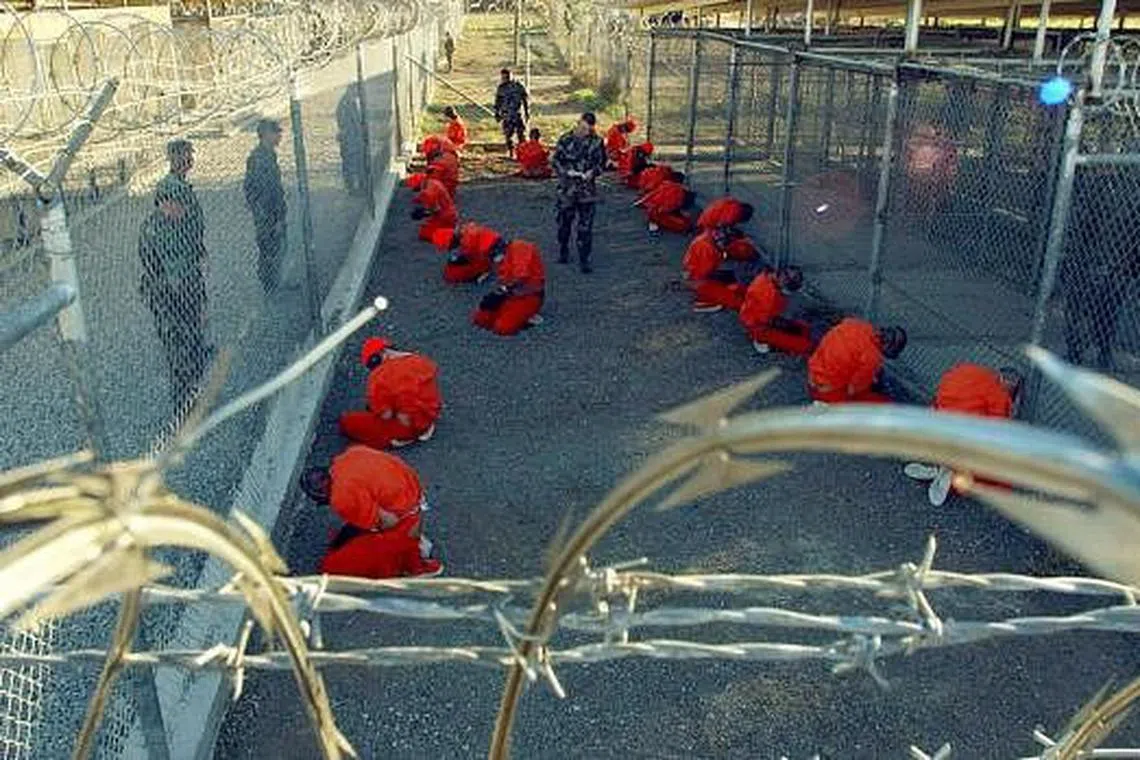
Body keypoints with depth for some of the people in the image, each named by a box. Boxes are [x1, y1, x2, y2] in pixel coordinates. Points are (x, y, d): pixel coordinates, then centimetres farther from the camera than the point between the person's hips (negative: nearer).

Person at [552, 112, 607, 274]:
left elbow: (602, 163, 8)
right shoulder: (566, 139, -3)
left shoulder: (597, 142, 0)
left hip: (587, 190, 0)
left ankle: (584, 260, 7)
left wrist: (593, 171, -13)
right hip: (567, 188, 0)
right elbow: (556, 160, 2)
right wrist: (565, 171, -15)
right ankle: (563, 252, 34)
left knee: (585, 226, -1)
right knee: (564, 222, 13)